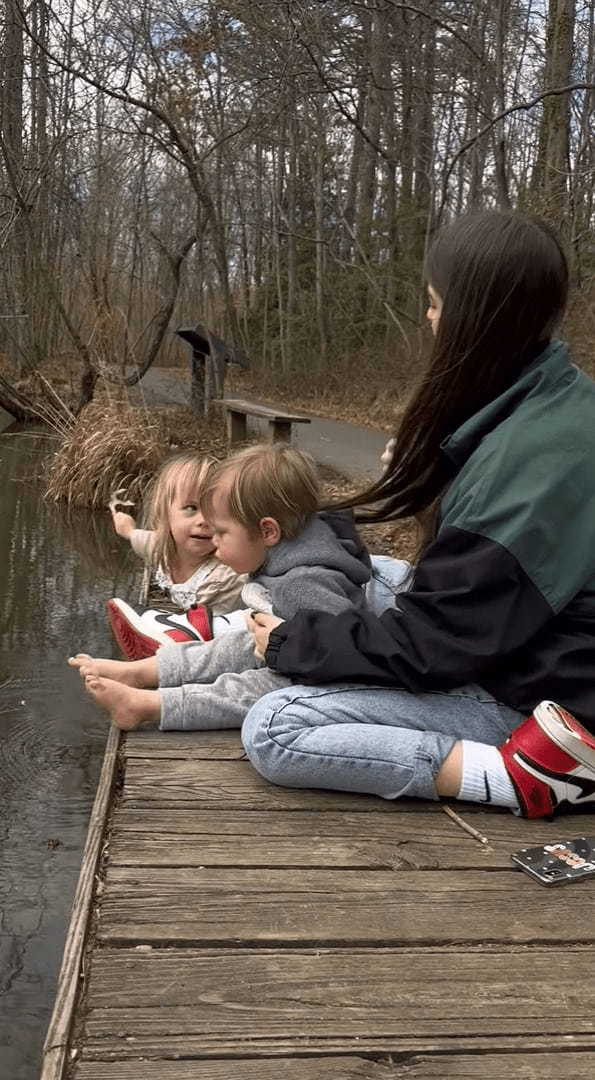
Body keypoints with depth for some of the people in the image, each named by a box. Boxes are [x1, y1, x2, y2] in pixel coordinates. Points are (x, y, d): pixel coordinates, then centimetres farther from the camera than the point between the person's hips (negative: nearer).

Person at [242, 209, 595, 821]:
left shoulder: (532, 458, -28)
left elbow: (427, 644, -22)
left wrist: (290, 644, -9)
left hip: (530, 701, -10)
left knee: (272, 731, -19)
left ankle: (522, 776, -17)